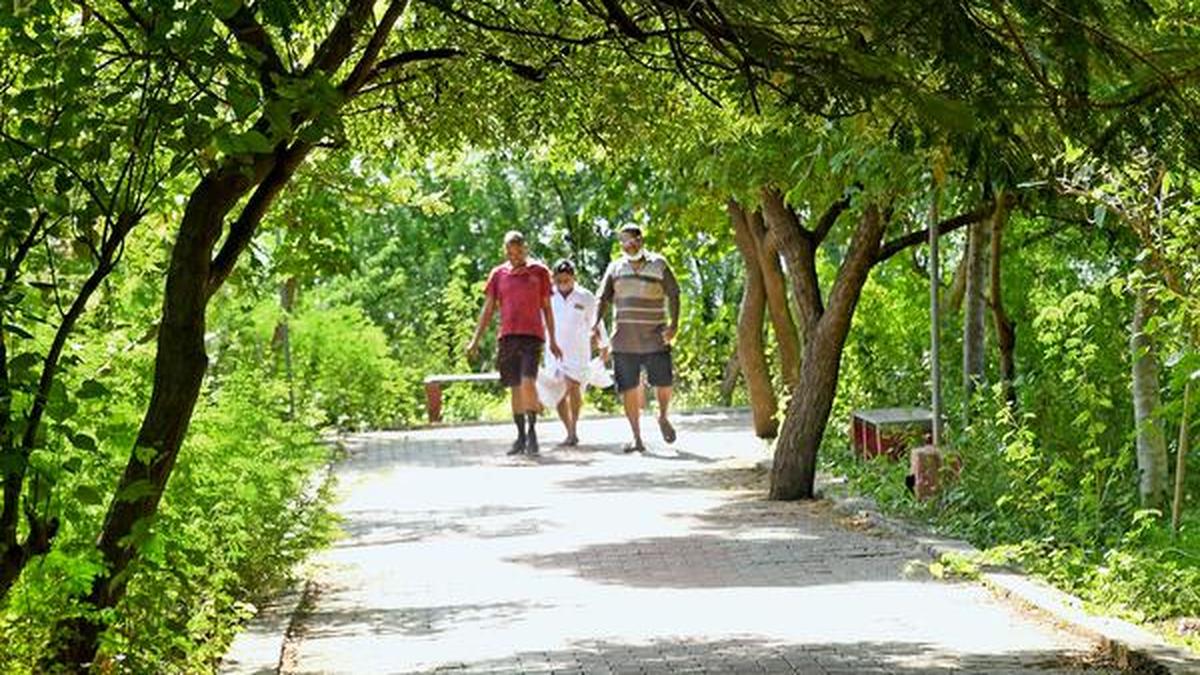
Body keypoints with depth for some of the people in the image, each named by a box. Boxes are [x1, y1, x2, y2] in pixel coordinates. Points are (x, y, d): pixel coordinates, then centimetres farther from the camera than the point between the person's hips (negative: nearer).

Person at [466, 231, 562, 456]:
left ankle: (532, 430, -10)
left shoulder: (539, 272, 5)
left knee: (527, 382, -18)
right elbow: (488, 309, 11)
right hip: (508, 336, 3)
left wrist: (553, 341, 8)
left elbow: (547, 308, 10)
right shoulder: (498, 274, 9)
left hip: (532, 336, -3)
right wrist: (475, 340, 5)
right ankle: (521, 436, 13)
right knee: (515, 387, 6)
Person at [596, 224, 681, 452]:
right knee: (629, 389, 1)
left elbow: (673, 294, 3)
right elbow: (603, 299, 9)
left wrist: (674, 324, -10)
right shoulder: (615, 268, 9)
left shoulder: (658, 265, 3)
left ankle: (663, 418, 27)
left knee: (664, 383, -5)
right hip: (624, 339, 2)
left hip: (654, 337, -2)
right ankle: (637, 438, 8)